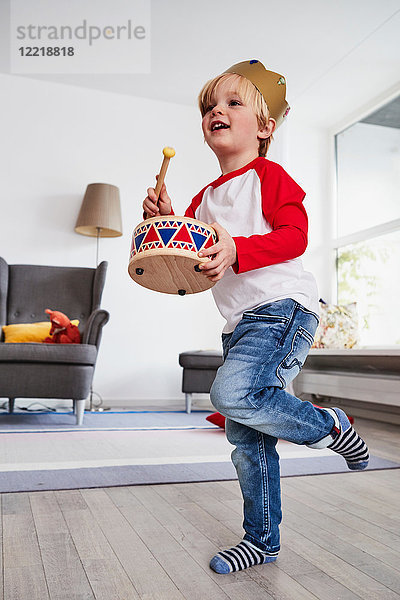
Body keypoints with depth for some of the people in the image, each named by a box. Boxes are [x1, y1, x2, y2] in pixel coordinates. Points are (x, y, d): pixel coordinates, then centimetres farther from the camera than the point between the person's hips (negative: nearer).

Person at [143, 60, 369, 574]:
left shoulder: (269, 176, -2)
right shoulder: (205, 197, 19)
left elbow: (295, 235, -14)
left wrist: (237, 249, -26)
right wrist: (165, 221, 4)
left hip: (282, 306, -7)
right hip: (239, 322, 8)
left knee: (232, 392, -29)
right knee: (247, 440, 8)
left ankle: (329, 426, -3)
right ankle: (261, 540, 24)